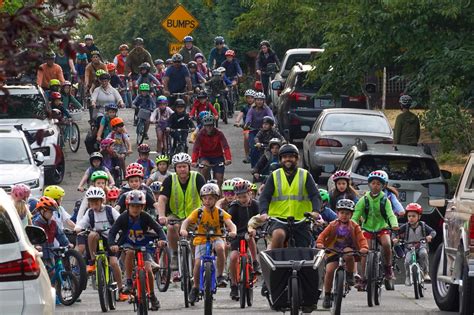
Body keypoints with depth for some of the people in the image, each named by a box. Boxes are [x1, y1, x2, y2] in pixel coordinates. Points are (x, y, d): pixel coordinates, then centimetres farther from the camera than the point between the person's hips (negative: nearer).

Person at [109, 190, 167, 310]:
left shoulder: (145, 217, -15)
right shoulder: (123, 218, -16)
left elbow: (158, 228, -19)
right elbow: (112, 232, -20)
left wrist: (162, 239, -39)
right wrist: (112, 244, -39)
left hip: (143, 246, 1)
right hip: (128, 244, -1)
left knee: (148, 270, -17)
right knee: (130, 252, -38)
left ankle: (152, 296, 3)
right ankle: (128, 282, -26)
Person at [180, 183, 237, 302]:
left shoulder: (220, 213, -4)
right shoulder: (199, 212, -5)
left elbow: (230, 223, -15)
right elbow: (187, 221, -17)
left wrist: (233, 231, -38)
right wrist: (183, 229, -39)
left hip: (216, 238, 0)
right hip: (201, 240, 0)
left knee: (220, 248, -35)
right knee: (198, 262, -17)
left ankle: (220, 276, -19)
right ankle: (195, 287, 6)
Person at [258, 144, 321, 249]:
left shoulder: (305, 175, 8)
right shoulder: (275, 176, 8)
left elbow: (315, 195, -3)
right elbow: (264, 197, 0)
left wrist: (315, 211, -24)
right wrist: (264, 212, -21)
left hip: (301, 221, 1)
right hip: (278, 219, -1)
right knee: (278, 234, -35)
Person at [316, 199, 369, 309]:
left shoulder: (354, 226, 2)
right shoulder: (333, 225, 4)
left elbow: (361, 238, -7)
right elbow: (323, 235, -3)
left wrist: (364, 247, -27)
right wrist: (319, 243, -24)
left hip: (348, 249, -1)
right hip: (333, 250, 1)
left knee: (348, 253, -39)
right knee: (329, 270, -19)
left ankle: (350, 274, -13)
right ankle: (327, 295, -5)